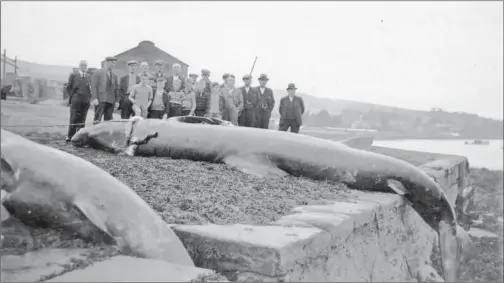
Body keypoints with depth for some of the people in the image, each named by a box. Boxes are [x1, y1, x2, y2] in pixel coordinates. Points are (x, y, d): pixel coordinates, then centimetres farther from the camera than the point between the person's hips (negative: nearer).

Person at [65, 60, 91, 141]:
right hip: (76, 100, -3)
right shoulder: (73, 75, 7)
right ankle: (70, 136, 1)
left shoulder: (89, 77, 16)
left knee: (82, 120, 3)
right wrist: (72, 96, -1)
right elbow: (68, 87, 6)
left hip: (86, 101, 3)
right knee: (74, 119, -5)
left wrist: (89, 97, 6)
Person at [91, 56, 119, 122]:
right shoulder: (97, 73, 3)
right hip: (100, 100, -4)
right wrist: (94, 98, -14)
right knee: (97, 120, -9)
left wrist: (117, 100, 8)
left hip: (111, 101, 5)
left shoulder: (114, 75, 18)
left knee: (108, 120, 1)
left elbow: (116, 89, 17)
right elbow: (93, 86, -4)